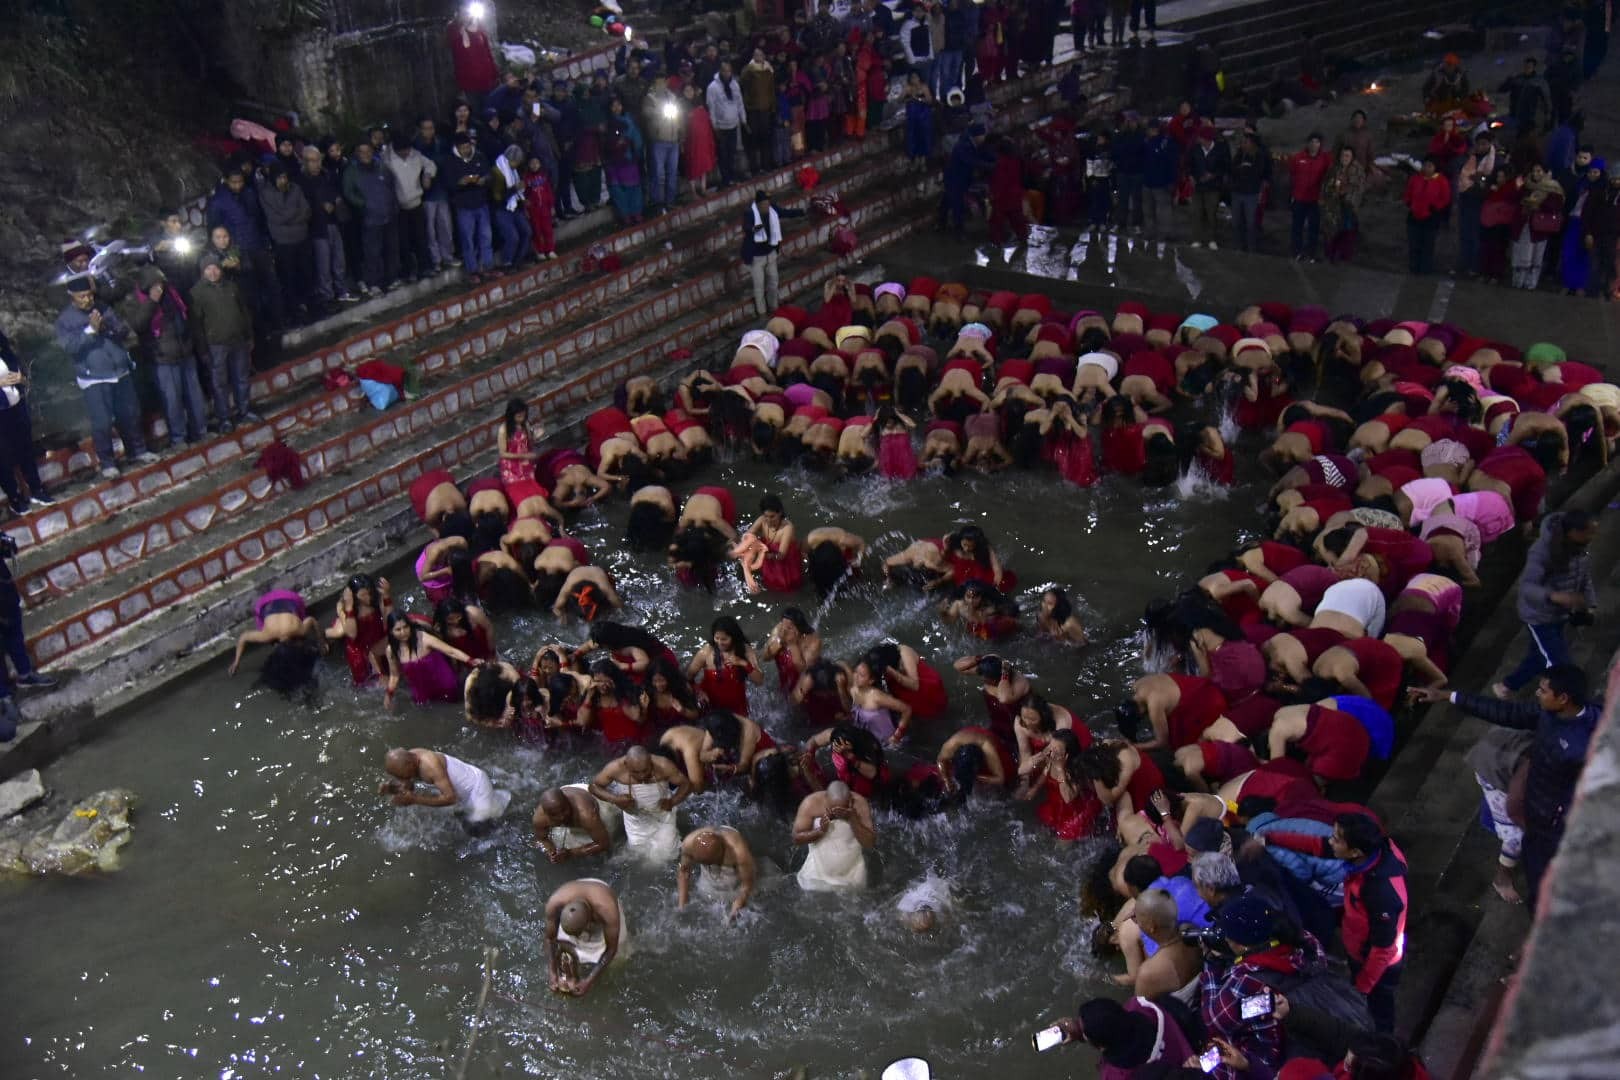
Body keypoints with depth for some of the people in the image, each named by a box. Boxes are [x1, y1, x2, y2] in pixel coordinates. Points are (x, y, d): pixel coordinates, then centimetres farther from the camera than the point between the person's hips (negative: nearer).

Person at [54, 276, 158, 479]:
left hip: (121, 372, 5)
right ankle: (107, 463, 6)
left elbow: (124, 331, 5)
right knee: (102, 422, -6)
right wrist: (90, 330, -26)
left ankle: (137, 451, 31)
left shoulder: (104, 309, 7)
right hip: (93, 379, -5)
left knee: (130, 415, 14)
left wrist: (112, 328, -16)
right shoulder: (64, 320, -5)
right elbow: (70, 346, -18)